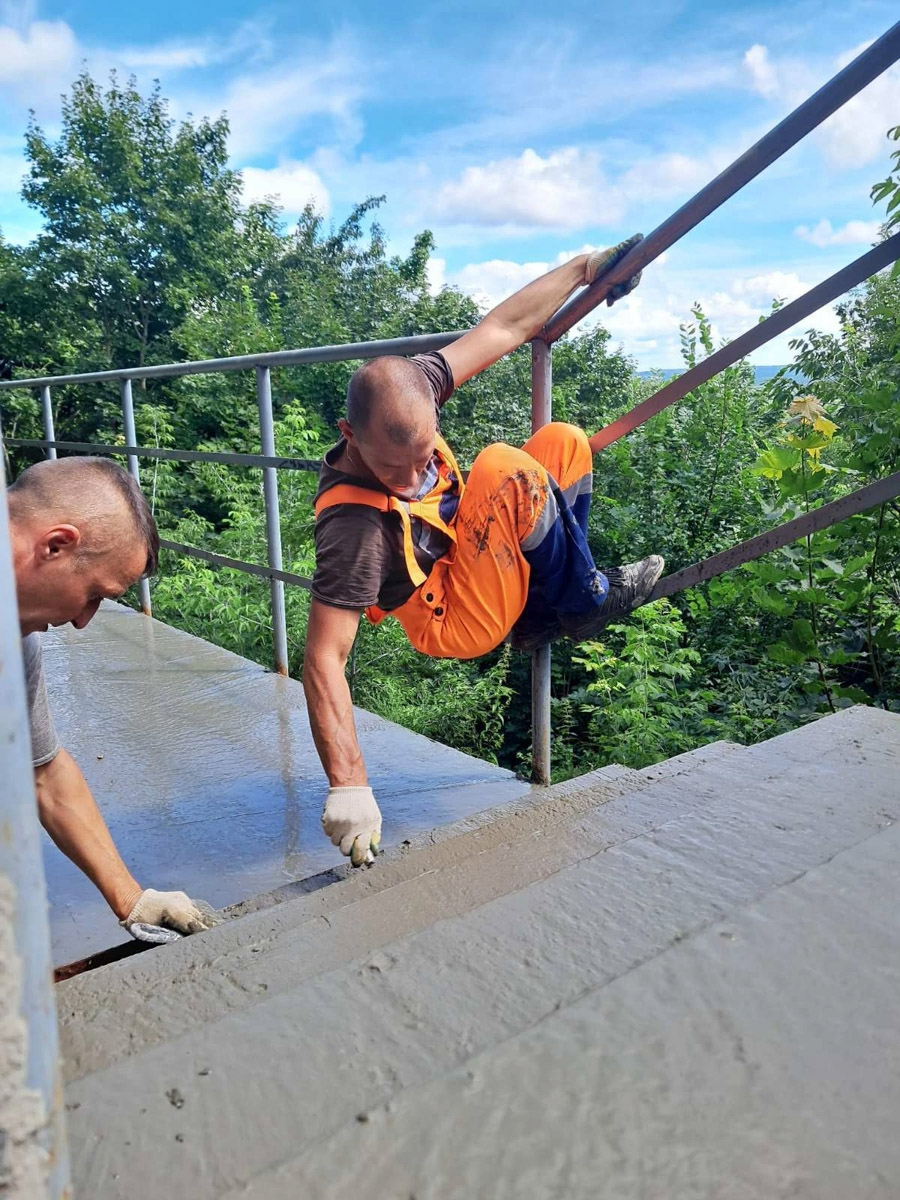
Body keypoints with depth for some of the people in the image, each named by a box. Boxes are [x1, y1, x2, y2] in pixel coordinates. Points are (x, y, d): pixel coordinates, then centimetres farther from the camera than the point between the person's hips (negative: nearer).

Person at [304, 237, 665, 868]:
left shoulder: (412, 389, -14)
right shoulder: (353, 522, -33)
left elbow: (503, 328, -3)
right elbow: (324, 658, -35)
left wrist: (583, 266, 4)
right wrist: (348, 786, -39)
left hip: (467, 554, 8)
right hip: (459, 622, -8)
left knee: (563, 441, 4)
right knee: (504, 470, -29)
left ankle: (542, 620, 5)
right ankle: (585, 603, -4)